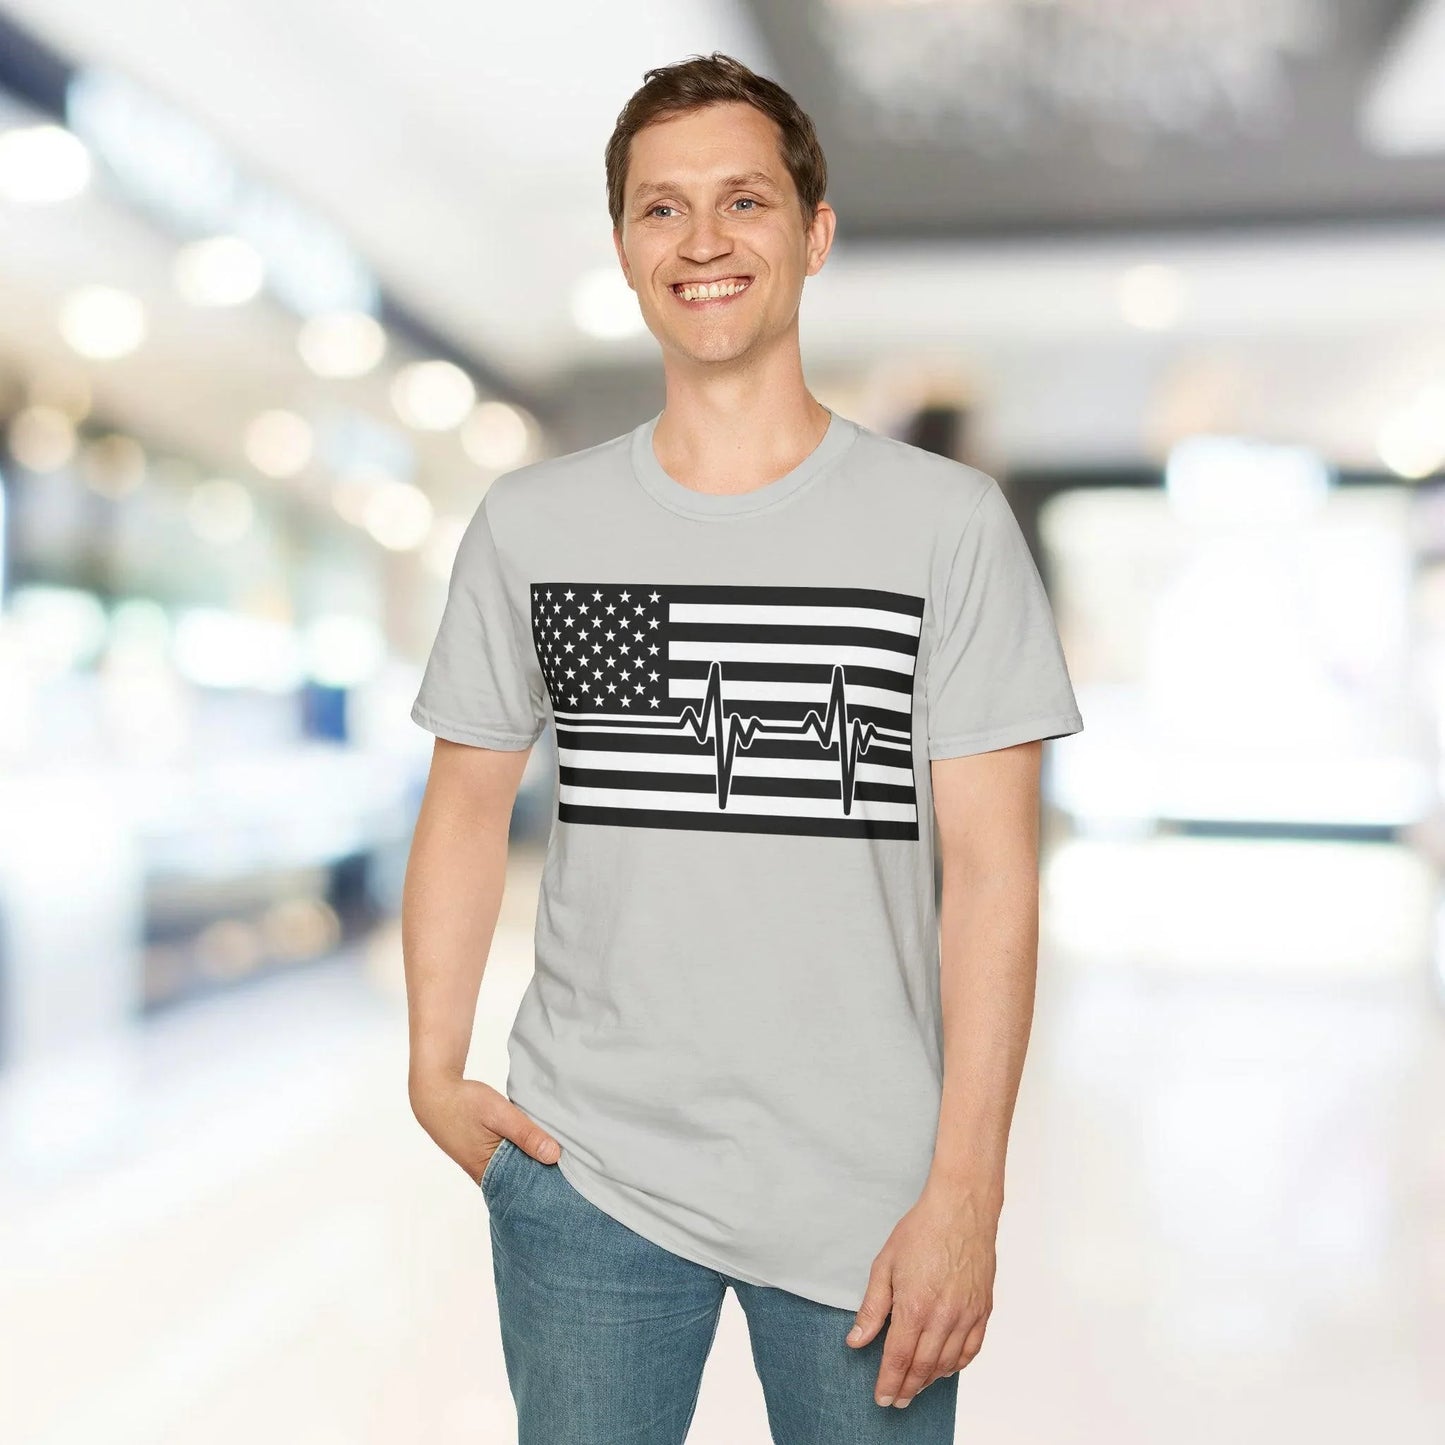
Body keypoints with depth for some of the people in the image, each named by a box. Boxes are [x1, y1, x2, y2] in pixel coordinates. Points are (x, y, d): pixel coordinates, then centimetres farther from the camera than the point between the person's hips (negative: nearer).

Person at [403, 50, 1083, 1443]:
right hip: (583, 1172, 2)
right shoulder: (529, 521, 3)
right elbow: (467, 804, 9)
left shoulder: (948, 521, -4)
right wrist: (434, 1071, -1)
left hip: (866, 1192, -1)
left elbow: (990, 866, -6)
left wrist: (965, 1195, -10)